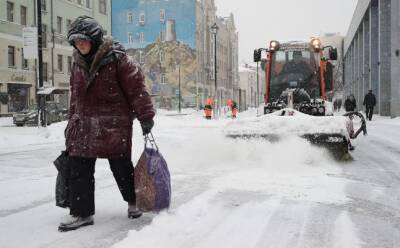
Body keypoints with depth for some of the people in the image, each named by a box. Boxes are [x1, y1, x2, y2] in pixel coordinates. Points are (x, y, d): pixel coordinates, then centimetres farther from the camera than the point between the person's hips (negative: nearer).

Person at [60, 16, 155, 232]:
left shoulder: (117, 59, -10)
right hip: (84, 124, 6)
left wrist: (146, 116, -14)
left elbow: (136, 88, -12)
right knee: (79, 171, 3)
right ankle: (81, 213, 13)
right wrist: (72, 121, 21)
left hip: (114, 125, -6)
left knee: (121, 167, 5)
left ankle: (134, 202, 30)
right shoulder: (78, 63, 11)